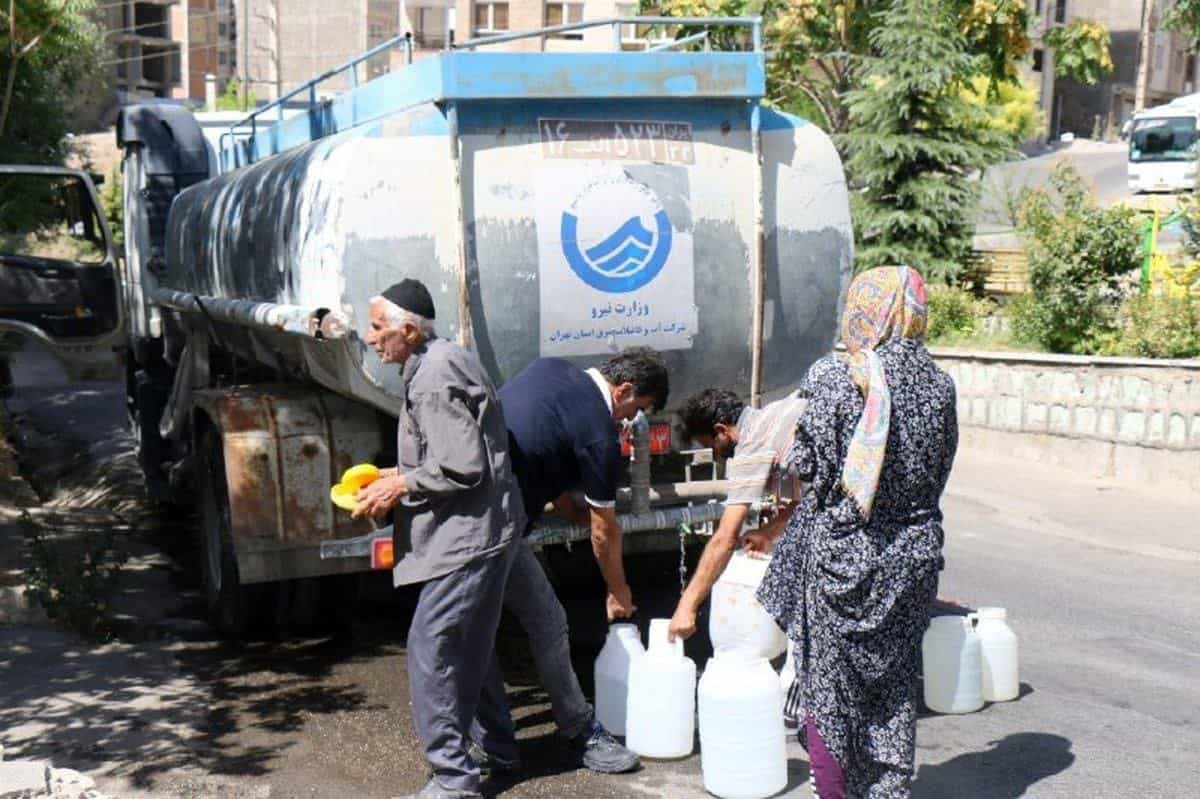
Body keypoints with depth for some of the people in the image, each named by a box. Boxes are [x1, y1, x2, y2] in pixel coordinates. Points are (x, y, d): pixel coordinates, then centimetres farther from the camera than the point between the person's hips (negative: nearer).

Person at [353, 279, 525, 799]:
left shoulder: (432, 379, -19)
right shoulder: (446, 359, 13)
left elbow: (462, 468, -23)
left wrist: (401, 487, -13)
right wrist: (402, 475, 13)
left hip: (468, 535, -11)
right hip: (480, 529, 11)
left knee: (431, 650, -8)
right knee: (468, 645, 22)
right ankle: (496, 745, 36)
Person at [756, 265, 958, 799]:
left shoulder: (833, 378, -15)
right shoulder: (938, 384, -1)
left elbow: (808, 468, -12)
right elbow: (941, 470, 7)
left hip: (840, 550, -4)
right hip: (915, 550, 5)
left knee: (828, 681, 9)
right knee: (894, 682, 17)